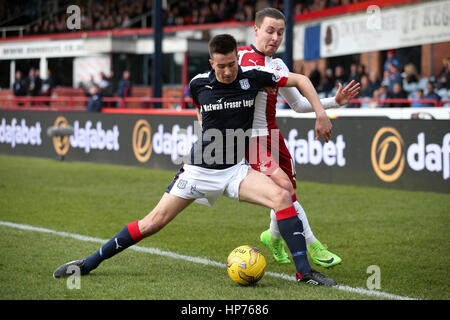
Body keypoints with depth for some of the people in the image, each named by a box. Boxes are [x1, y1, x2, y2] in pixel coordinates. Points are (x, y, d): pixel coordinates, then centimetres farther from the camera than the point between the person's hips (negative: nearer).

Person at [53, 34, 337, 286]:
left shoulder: (252, 77, -10)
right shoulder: (199, 84, -7)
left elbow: (300, 80, 0)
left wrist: (321, 115, -7)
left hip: (236, 169, 0)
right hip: (199, 169, 0)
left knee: (282, 197, -26)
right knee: (153, 223, -2)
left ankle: (304, 272, -18)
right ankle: (87, 264, 11)